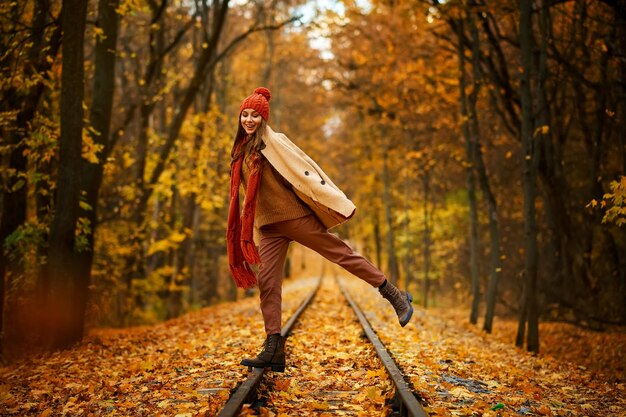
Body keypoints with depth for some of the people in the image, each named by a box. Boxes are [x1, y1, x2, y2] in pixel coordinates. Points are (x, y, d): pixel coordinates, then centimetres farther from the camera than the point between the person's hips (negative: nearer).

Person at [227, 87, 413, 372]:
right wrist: (247, 228, 25)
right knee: (267, 282, -3)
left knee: (340, 252, -4)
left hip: (294, 215, -6)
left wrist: (336, 202, -16)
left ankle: (396, 297, 7)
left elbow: (304, 168, -11)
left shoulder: (274, 141, -5)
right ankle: (274, 349, -3)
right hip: (269, 225, 6)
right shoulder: (242, 151, 15)